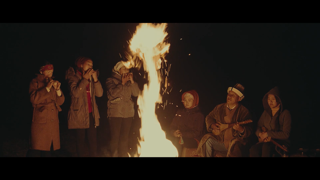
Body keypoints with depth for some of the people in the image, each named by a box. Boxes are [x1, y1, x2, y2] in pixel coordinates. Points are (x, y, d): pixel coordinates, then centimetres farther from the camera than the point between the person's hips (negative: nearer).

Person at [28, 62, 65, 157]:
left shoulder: (54, 82, 17)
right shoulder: (35, 82, 2)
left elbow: (60, 102, 13)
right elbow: (34, 99, -13)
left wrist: (57, 89, -3)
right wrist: (47, 88, -16)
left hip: (53, 120, 5)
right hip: (40, 120, -5)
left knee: (48, 150, 5)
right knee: (37, 150, -10)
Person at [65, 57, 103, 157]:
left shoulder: (91, 77, 14)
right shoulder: (73, 76, -2)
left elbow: (99, 93, 3)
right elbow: (75, 92, -18)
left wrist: (95, 79, -7)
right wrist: (85, 79, -14)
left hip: (91, 114, 4)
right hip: (79, 114, -4)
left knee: (93, 140, -4)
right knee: (81, 140, 1)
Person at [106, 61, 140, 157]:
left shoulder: (128, 82, 13)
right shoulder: (111, 80, 0)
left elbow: (136, 93, 4)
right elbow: (113, 93, -16)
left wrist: (132, 81, -6)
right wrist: (122, 83, -12)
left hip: (128, 114, 4)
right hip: (115, 114, -4)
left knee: (125, 138, 7)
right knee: (115, 137, -6)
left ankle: (123, 155, 14)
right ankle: (113, 155, 1)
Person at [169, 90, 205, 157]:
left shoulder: (199, 115, 3)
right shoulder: (179, 112, 19)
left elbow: (197, 133, -6)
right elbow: (172, 126, 16)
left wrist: (182, 134, -17)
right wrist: (174, 133, -8)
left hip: (193, 140, -4)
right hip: (179, 138, 4)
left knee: (176, 141, -32)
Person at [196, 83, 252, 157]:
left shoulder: (243, 111, -5)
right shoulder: (220, 108, 10)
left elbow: (248, 132, -11)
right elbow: (209, 117, 24)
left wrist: (240, 129, -33)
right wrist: (212, 125, 3)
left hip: (236, 143, -4)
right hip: (220, 140, 4)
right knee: (208, 140, -22)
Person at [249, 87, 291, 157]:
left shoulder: (285, 113, -5)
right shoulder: (266, 112, 13)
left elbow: (285, 134, -10)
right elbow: (258, 128, 18)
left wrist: (268, 134, -13)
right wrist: (260, 134, -6)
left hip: (281, 143, -5)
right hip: (267, 142, 5)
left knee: (266, 146, -38)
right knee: (253, 149, -29)